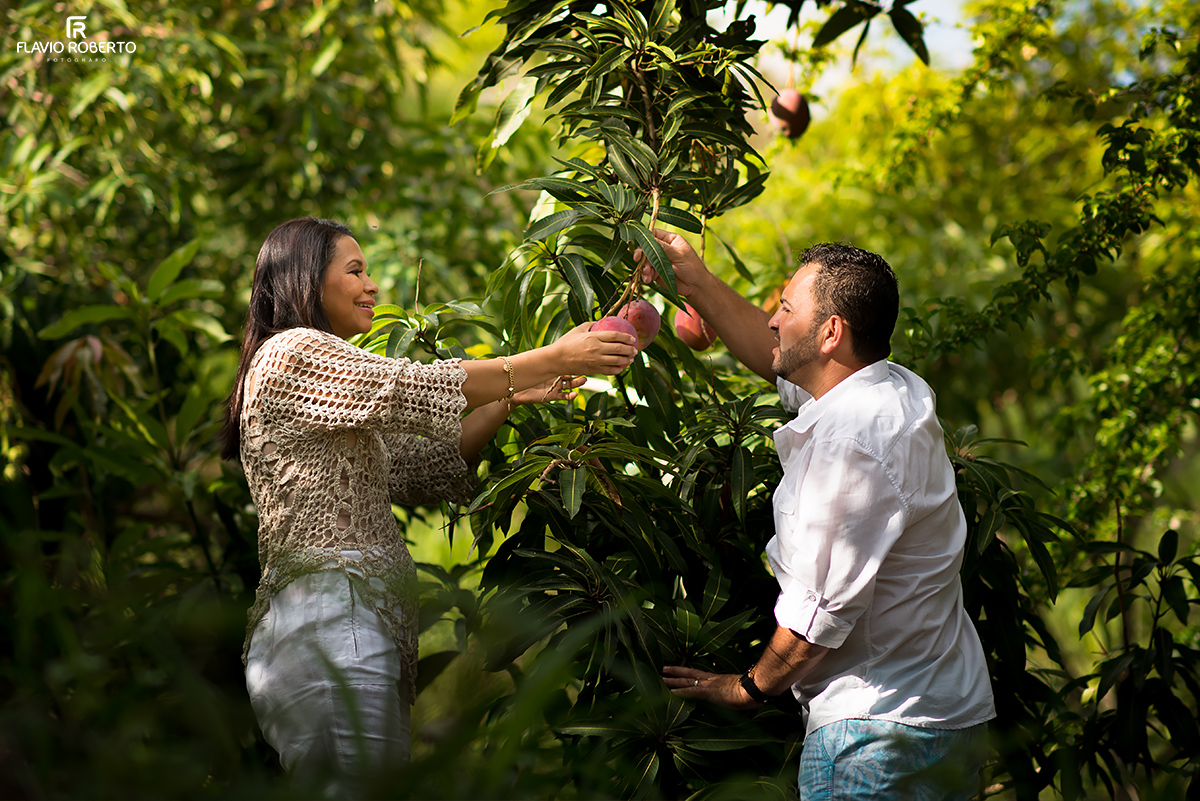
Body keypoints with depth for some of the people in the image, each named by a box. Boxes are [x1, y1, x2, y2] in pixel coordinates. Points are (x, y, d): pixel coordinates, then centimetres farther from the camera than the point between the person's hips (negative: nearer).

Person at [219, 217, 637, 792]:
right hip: (328, 621, -10)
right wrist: (553, 360, -8)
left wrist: (510, 399, 13)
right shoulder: (292, 354, -3)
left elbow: (424, 467, 22)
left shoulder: (327, 398, 28)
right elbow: (414, 389, -12)